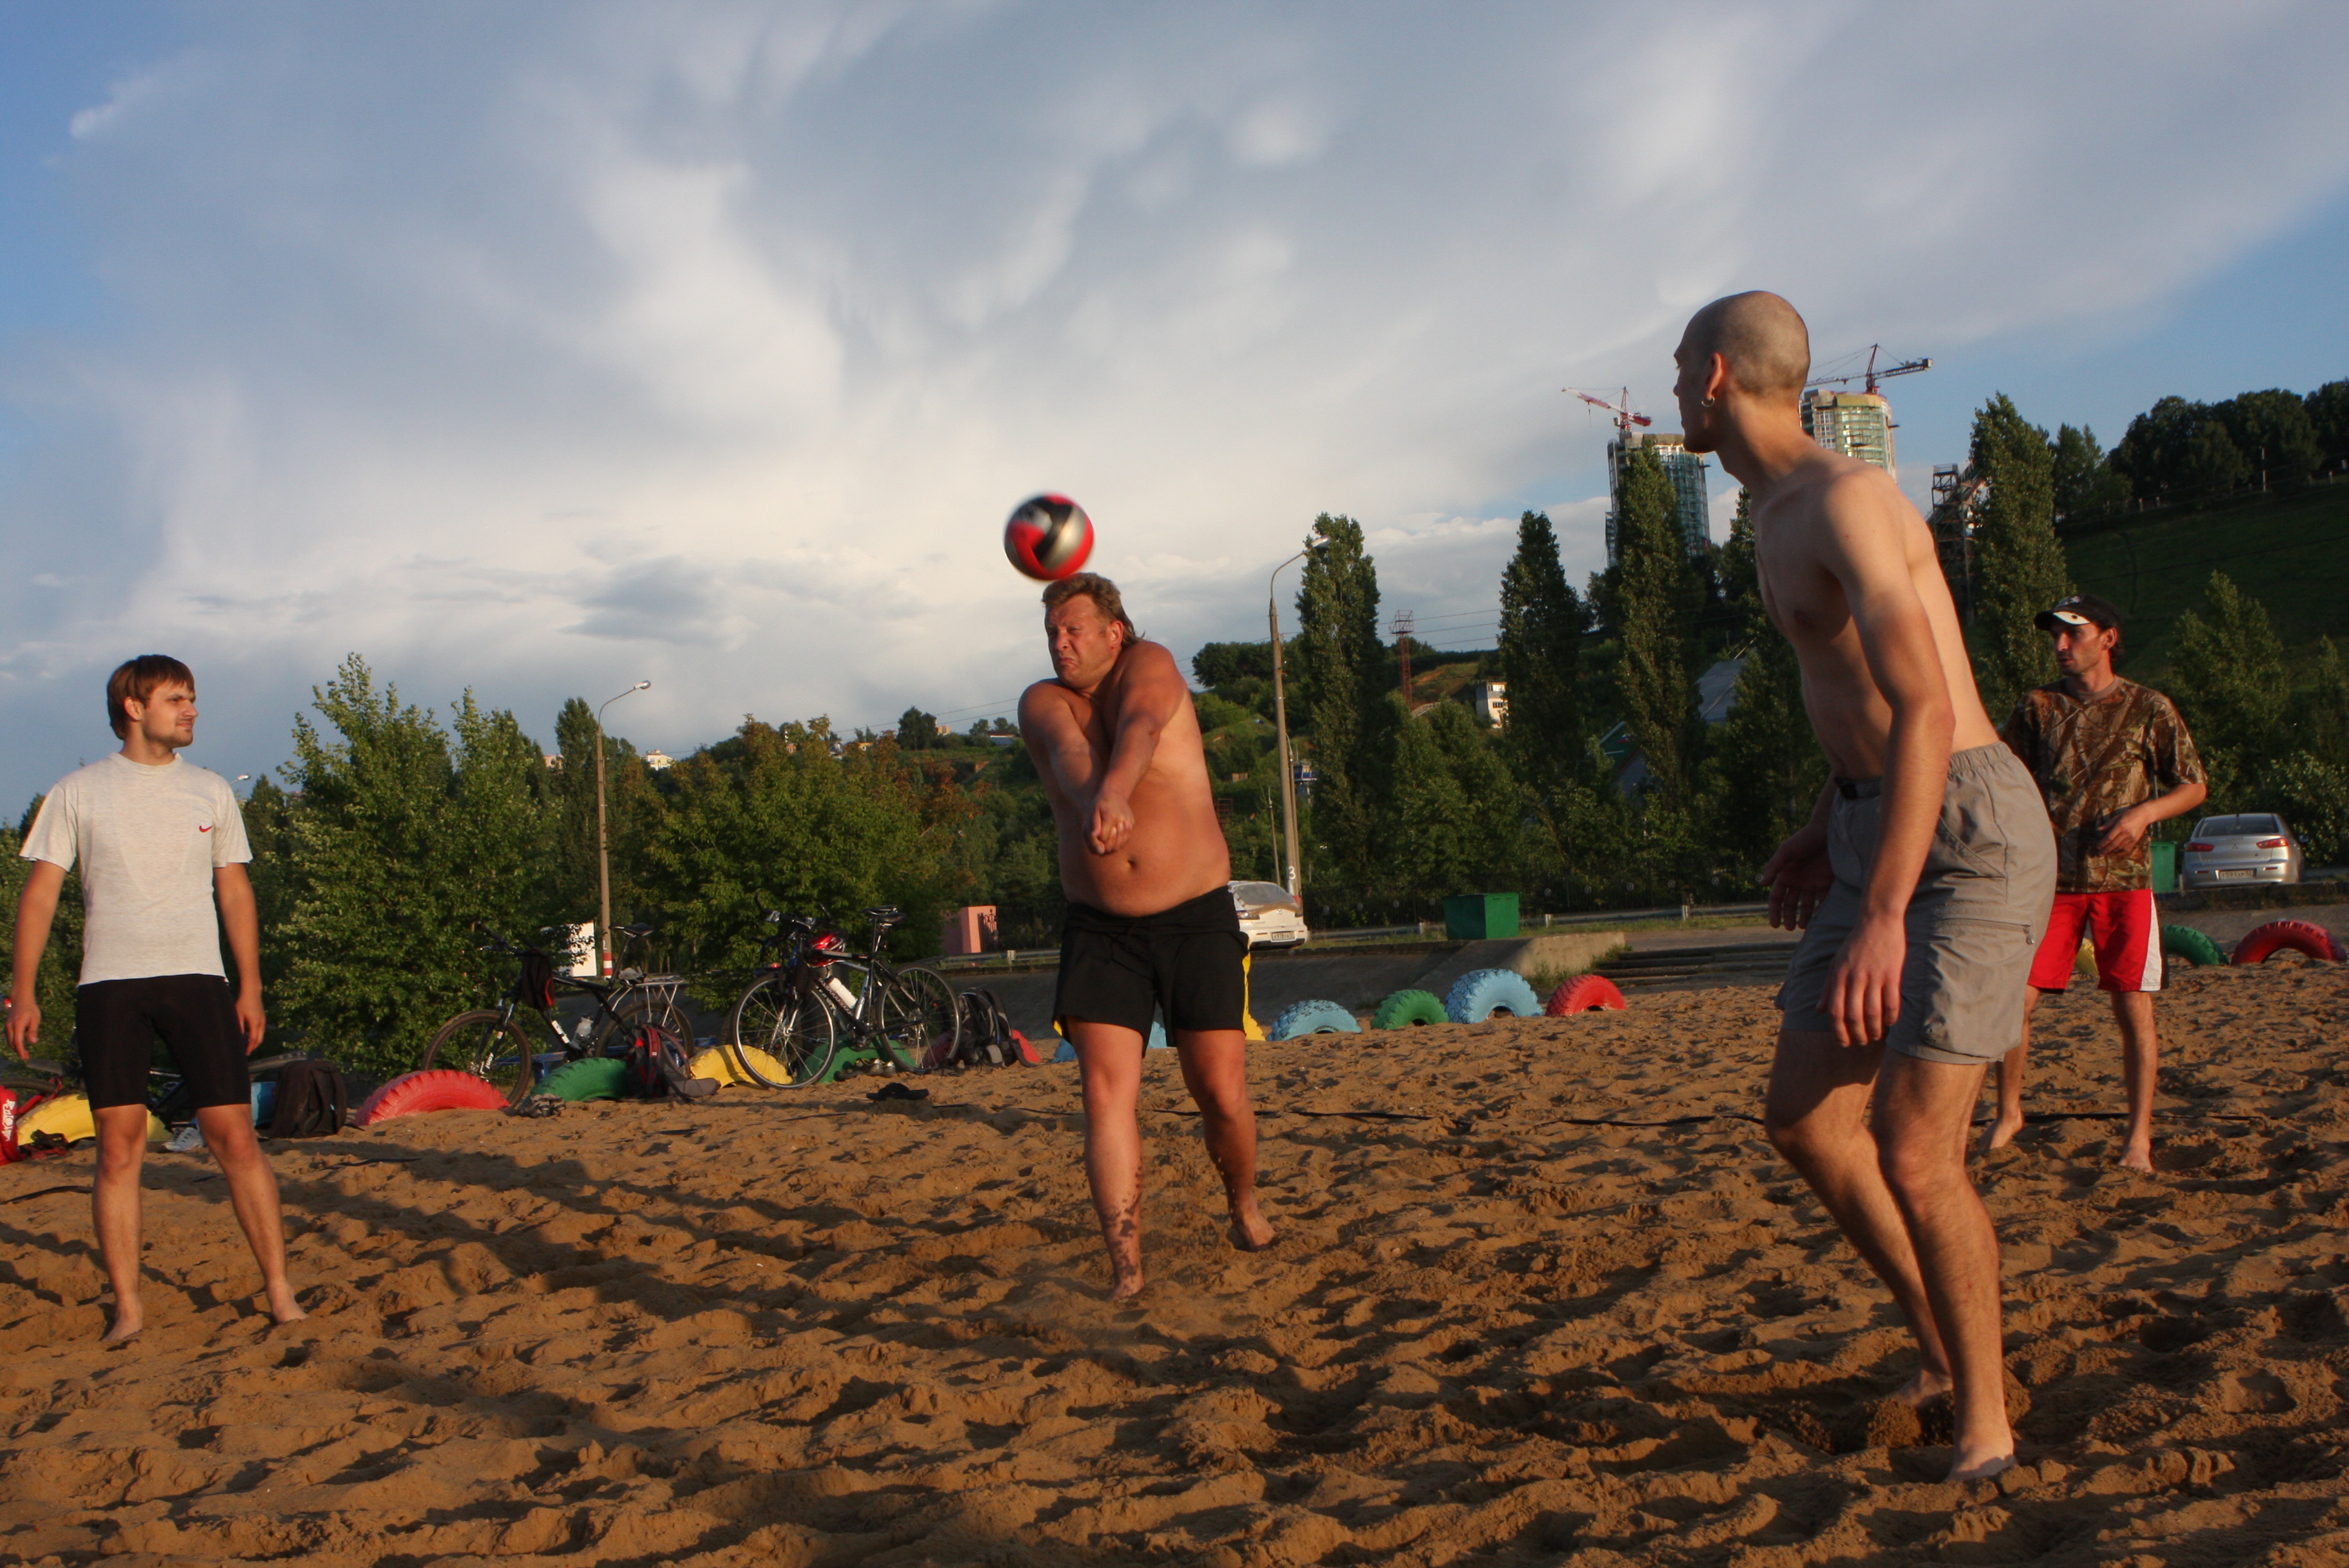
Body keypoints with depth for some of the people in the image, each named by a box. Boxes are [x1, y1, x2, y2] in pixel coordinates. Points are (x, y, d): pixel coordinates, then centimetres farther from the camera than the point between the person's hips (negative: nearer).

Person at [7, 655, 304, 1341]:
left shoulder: (210, 790, 11)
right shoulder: (77, 792, 5)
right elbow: (40, 892, 6)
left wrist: (251, 986, 8)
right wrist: (24, 993, -1)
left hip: (197, 977, 1)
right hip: (109, 983, -1)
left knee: (235, 1136, -3)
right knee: (119, 1147, 0)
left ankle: (279, 1289, 3)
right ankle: (127, 1308, 9)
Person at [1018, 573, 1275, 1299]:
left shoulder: (1149, 665, -3)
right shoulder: (1042, 701, 3)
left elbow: (1141, 725, -27)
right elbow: (1068, 751, -22)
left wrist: (1113, 790, -49)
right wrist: (1089, 799, -46)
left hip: (1197, 919, -2)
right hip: (1100, 927, 2)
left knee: (1221, 1093, 1)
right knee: (1106, 1090, -12)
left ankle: (1245, 1206, 30)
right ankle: (1125, 1268, -10)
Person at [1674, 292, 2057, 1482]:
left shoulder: (1845, 498, -18)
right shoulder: (1778, 515, 14)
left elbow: (1926, 707, -29)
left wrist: (1883, 915, -33)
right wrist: (1827, 828, 22)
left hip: (1970, 837, -10)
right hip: (1877, 832, 10)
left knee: (1913, 1151, -13)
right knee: (1803, 1121, 9)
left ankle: (1984, 1426, 5)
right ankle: (1943, 1348, 24)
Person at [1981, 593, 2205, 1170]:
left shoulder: (2148, 707, 3)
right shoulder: (2037, 707, 9)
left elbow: (2194, 787, 5)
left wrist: (2143, 812, -12)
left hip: (2123, 878, -2)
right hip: (2051, 877, 2)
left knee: (2133, 1009, -1)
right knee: (2015, 1000, -2)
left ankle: (2139, 1137, 8)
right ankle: (2007, 1112, 17)